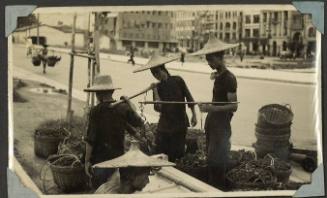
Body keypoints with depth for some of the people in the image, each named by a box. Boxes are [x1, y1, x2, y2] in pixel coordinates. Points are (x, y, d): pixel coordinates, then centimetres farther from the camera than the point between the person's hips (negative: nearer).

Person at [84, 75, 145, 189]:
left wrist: (87, 161, -6)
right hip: (118, 157, 3)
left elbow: (90, 139, -13)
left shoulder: (95, 111, -12)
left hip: (99, 159, -3)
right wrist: (130, 105, 19)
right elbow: (139, 123, 11)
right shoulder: (123, 108, -4)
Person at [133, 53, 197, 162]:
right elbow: (158, 108, -10)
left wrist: (194, 115, 0)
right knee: (159, 154, 1)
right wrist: (155, 91, -14)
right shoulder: (158, 87, 1)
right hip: (164, 126, 3)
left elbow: (189, 98, 0)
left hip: (180, 123, -3)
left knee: (176, 154, 1)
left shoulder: (177, 81, -6)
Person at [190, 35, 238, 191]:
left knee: (217, 162, -4)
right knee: (211, 160, 16)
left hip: (221, 125, -9)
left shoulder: (229, 78, -16)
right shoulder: (218, 76, 11)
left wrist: (212, 108, -29)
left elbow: (233, 106, -22)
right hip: (211, 122, 9)